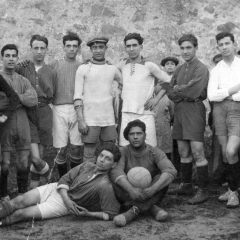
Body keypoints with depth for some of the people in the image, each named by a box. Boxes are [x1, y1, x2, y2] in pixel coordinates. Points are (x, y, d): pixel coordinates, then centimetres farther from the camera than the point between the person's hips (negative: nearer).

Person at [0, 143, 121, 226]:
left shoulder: (105, 186, -16)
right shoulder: (86, 166, -1)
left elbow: (111, 214, -16)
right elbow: (65, 179, 1)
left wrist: (89, 214, -24)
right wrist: (67, 200, -14)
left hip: (62, 205, -5)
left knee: (20, 214, -16)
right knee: (19, 201, -14)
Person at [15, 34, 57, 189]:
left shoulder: (51, 72, 11)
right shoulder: (21, 68, 4)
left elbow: (50, 95, 8)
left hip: (44, 113, 2)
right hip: (27, 114, -2)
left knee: (40, 156, 6)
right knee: (35, 158, -12)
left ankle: (34, 188, 23)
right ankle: (50, 176, 17)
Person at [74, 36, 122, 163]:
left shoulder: (113, 68, 10)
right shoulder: (83, 68, 0)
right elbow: (77, 96, -4)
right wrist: (80, 120, -11)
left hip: (109, 119, 3)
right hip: (90, 119, -3)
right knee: (89, 155, 0)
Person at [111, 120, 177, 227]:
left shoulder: (155, 152, -11)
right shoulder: (122, 152, -11)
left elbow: (171, 171, -27)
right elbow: (115, 172, -29)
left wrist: (153, 189, -41)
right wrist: (131, 189, -45)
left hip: (151, 196, 0)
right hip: (129, 197, 0)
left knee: (162, 178, -25)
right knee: (116, 180, -27)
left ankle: (134, 211, -32)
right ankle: (152, 208, -30)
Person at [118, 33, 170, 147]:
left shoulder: (149, 66, -1)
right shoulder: (123, 64, 10)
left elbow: (168, 81, 5)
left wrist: (157, 98, -1)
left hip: (145, 114, -3)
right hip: (126, 114, 3)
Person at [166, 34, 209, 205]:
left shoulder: (201, 69, -6)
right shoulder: (179, 70, 16)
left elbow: (193, 92, -16)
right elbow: (170, 92, 10)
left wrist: (177, 90, -1)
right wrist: (185, 93, -7)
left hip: (194, 109, -7)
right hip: (179, 110, 7)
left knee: (197, 152, -8)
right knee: (183, 152, 12)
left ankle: (203, 190, -1)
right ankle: (186, 186, 22)